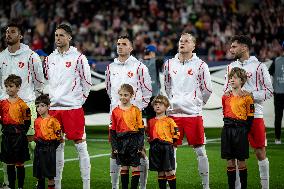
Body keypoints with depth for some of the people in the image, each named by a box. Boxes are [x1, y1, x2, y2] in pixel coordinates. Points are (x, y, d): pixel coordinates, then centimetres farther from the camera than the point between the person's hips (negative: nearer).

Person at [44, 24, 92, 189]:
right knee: (57, 146, 10)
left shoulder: (78, 57, -3)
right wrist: (49, 98, 13)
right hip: (53, 107, 5)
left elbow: (87, 82, 0)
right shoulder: (50, 58, 12)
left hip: (73, 107, -5)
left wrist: (80, 99, -1)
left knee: (80, 145, -4)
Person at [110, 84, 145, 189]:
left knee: (135, 167, -2)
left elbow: (141, 129, 0)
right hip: (121, 141, 2)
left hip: (134, 140, -2)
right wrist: (114, 146, 1)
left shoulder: (135, 110, 0)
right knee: (124, 167, 8)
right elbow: (113, 130, 8)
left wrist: (140, 145, -6)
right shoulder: (115, 111, 5)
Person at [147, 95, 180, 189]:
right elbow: (149, 134, 22)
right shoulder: (151, 121, 13)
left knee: (169, 171, -7)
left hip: (166, 147, -4)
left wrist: (169, 142, -5)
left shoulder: (169, 120, 0)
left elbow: (176, 134, -1)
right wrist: (151, 141, 8)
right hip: (155, 149, 4)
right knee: (160, 172, 8)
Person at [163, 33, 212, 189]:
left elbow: (207, 90, 5)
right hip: (173, 113, 3)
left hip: (193, 114, -3)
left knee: (200, 151, 0)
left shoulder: (200, 65, -2)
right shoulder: (169, 64, 9)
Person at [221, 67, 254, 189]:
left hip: (240, 130, -4)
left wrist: (245, 131, -8)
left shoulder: (246, 97, -4)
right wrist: (228, 125, 11)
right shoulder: (225, 97, 9)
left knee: (241, 161, 1)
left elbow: (250, 117, -3)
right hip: (227, 130, 4)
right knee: (230, 161, 6)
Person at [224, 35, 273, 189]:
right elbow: (226, 90, 22)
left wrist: (250, 95, -15)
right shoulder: (231, 67, 14)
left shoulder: (258, 67, -2)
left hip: (255, 115, -4)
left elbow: (269, 91, -4)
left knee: (260, 153, 0)